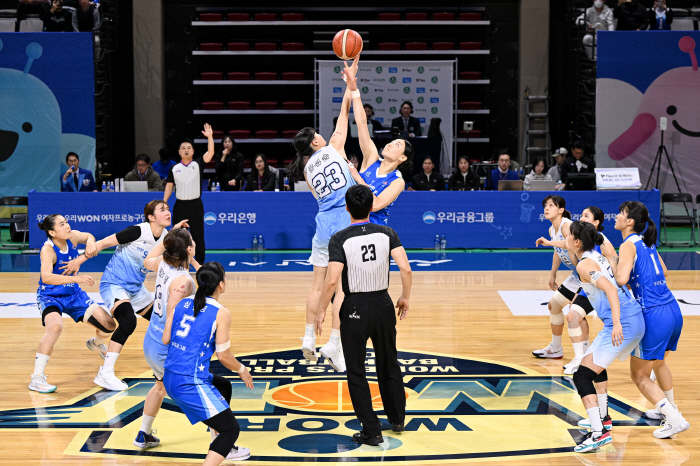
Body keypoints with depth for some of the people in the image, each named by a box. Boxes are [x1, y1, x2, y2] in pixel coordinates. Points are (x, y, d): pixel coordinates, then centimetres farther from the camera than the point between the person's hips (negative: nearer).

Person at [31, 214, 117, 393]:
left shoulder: (72, 237, -10)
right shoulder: (48, 249, -27)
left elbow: (88, 236, 14)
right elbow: (46, 277, -44)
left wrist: (90, 242, -11)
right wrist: (76, 278, -53)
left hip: (74, 294, 6)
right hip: (50, 296, -6)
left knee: (108, 326, 2)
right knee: (55, 326, -37)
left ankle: (96, 344, 42)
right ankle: (37, 378, -30)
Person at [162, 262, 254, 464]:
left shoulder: (183, 303, 6)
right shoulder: (221, 314, -12)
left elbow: (165, 339, 8)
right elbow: (224, 356, -9)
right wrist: (242, 370, 11)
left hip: (169, 378, 8)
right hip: (191, 384, -8)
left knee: (224, 387, 34)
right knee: (231, 429, 1)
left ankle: (221, 446, 46)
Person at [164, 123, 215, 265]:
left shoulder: (198, 164, 1)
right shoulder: (174, 168, 6)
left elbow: (210, 153, -14)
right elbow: (169, 185, 10)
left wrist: (210, 137, -25)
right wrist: (164, 202, 1)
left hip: (196, 204, -1)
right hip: (180, 205, 2)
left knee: (198, 236, 3)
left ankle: (200, 264, 13)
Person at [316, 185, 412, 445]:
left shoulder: (339, 240, -13)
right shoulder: (387, 234, -4)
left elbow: (332, 280, -20)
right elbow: (405, 269, -12)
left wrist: (322, 311, -8)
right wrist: (405, 298, 3)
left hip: (355, 309, -3)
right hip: (383, 305, 4)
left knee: (356, 373, 8)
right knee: (389, 366, 22)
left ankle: (372, 431, 9)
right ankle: (397, 419, 35)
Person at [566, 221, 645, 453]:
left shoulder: (585, 264, -12)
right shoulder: (598, 257, 16)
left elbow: (610, 289, -25)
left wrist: (617, 323, -33)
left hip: (624, 324, -10)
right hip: (636, 320, 10)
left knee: (582, 376, -11)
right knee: (594, 363, 31)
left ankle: (599, 433, -20)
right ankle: (601, 418, 40)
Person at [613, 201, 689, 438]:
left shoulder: (629, 245, -13)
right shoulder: (648, 243, 12)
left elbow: (621, 278, -27)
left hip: (654, 316, -9)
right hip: (673, 311, 9)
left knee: (639, 376, 4)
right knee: (658, 362, 31)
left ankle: (675, 419, -2)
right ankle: (669, 408, 45)